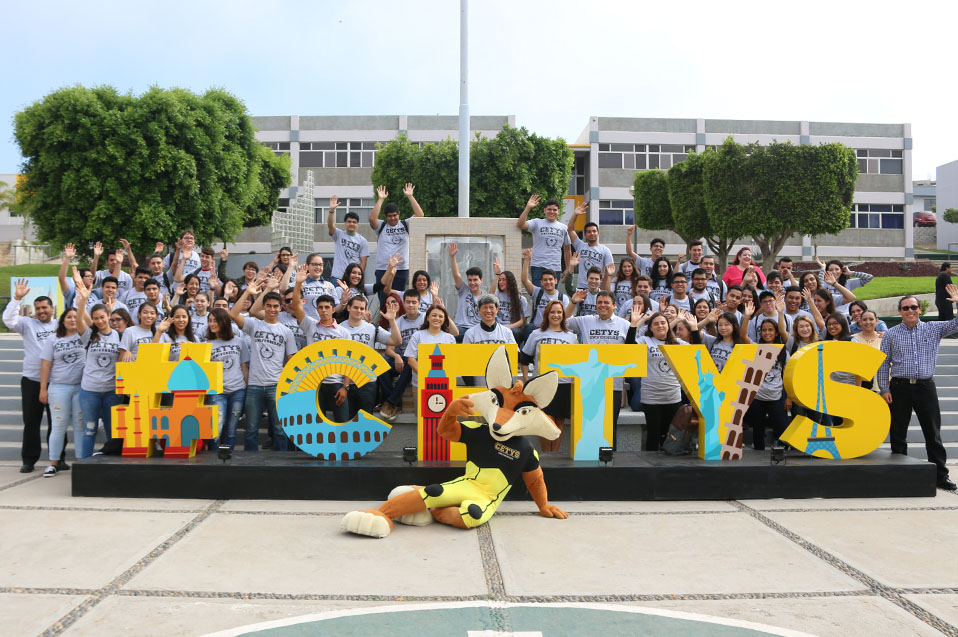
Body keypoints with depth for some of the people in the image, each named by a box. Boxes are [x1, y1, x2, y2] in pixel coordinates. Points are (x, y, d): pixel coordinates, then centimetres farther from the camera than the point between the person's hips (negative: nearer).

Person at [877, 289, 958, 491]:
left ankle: (941, 475, 10)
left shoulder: (934, 329, 7)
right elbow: (883, 364, 5)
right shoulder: (891, 334, 5)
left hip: (926, 386, 0)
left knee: (933, 432, 4)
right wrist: (884, 389, -1)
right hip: (900, 387, 0)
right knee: (898, 433, 6)